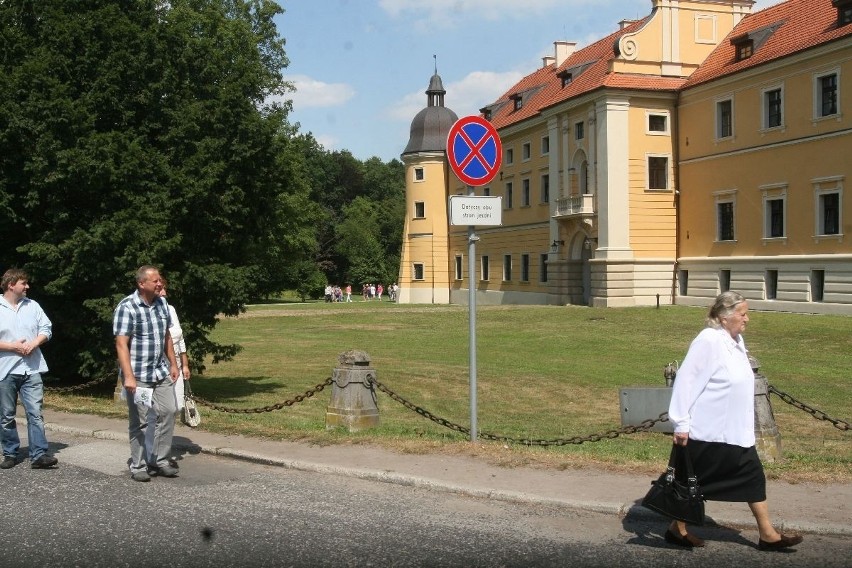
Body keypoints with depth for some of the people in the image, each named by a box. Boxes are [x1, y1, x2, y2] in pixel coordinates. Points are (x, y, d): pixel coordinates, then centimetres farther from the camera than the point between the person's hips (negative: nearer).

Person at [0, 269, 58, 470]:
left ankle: (39, 455, -7)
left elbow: (46, 328, 9)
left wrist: (34, 342, -9)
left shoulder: (32, 306, 8)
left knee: (35, 413, -6)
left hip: (31, 369, 2)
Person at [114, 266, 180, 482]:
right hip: (138, 375, -6)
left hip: (161, 372, 6)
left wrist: (173, 364, 15)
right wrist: (128, 376, -24)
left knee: (168, 411, 2)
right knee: (138, 421, 2)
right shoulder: (127, 307, -14)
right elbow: (121, 344, -18)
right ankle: (138, 466, 13)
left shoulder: (162, 303, 7)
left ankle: (161, 461, 14)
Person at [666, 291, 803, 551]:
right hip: (708, 432, -9)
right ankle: (677, 528, 21)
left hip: (736, 431, 9)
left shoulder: (736, 341, 8)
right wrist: (681, 424, -21)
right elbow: (686, 381, -21)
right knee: (694, 480, 4)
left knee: (752, 475, 10)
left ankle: (768, 534, 18)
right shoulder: (708, 341, -20)